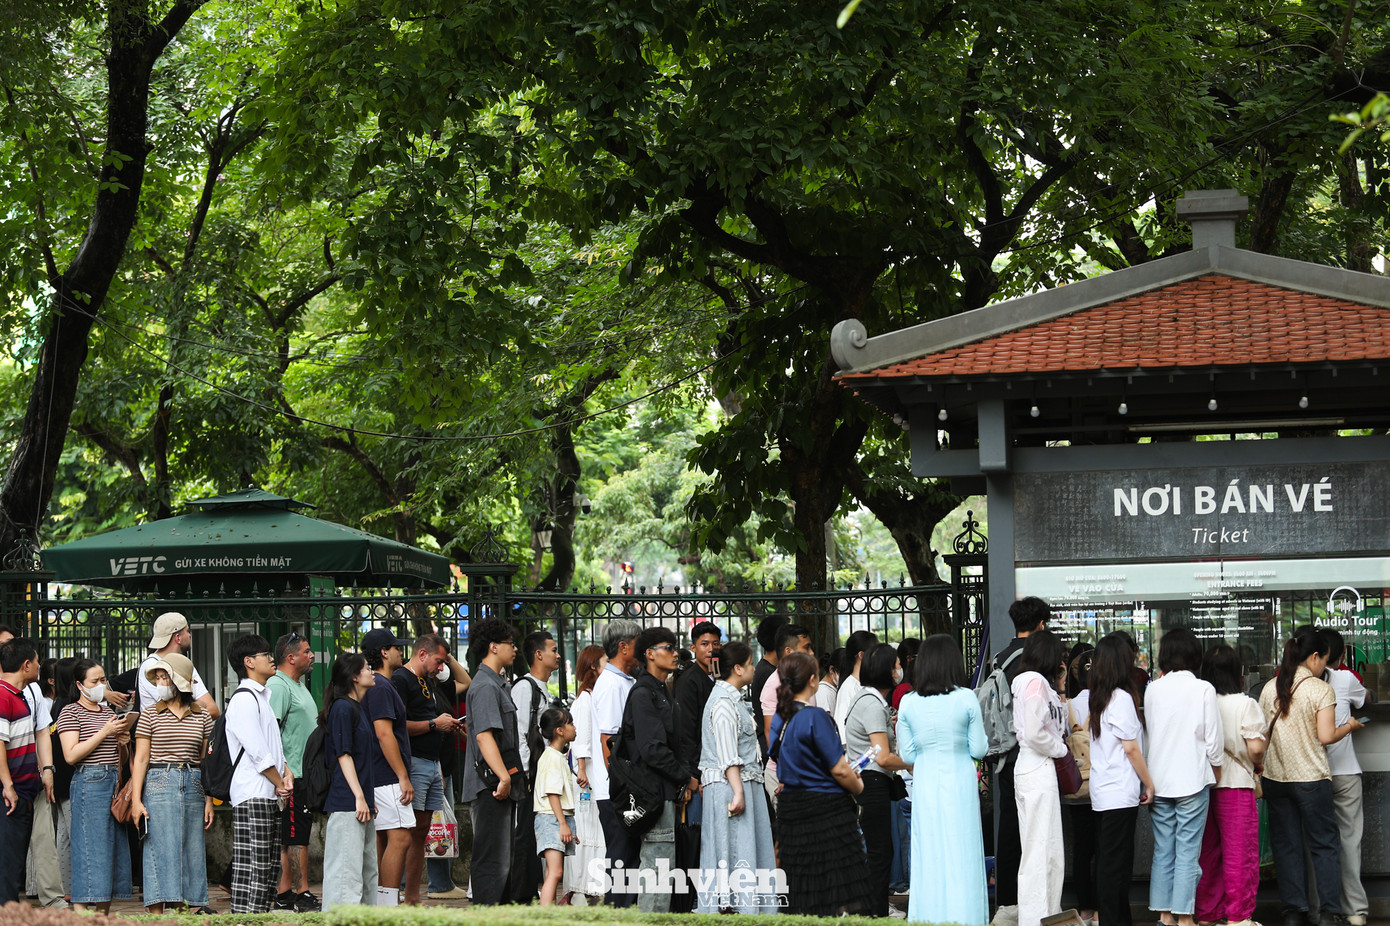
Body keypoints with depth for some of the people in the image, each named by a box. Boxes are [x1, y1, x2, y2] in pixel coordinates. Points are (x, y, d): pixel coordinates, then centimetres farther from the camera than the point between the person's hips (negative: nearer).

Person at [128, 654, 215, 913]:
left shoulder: (201, 716, 9)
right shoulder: (151, 714, 3)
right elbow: (140, 759, 0)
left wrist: (209, 799, 7)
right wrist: (136, 800, -7)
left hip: (193, 785, 3)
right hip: (158, 784, -3)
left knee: (193, 849, 3)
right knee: (159, 850, -6)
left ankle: (193, 906, 8)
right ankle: (156, 913, -5)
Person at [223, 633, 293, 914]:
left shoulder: (261, 697, 21)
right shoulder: (243, 699, -11)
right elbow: (257, 751, -16)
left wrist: (286, 773, 4)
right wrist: (280, 783, -8)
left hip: (270, 795, 10)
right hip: (252, 795, -10)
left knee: (271, 866, 10)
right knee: (252, 866, -12)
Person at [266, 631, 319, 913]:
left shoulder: (299, 685, 20)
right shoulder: (277, 686, -13)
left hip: (307, 775, 10)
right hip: (292, 775, -10)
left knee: (292, 837, 10)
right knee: (296, 837, -8)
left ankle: (284, 894, 13)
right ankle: (302, 894, -7)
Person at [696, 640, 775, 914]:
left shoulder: (732, 697, 19)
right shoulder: (724, 701, -13)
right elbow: (727, 753, -20)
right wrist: (738, 791, -24)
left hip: (743, 784, 10)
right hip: (730, 785, -10)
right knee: (735, 851, -11)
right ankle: (731, 909, -12)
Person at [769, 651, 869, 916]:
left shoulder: (780, 718, 7)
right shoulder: (815, 717, -16)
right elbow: (839, 769, -16)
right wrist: (858, 786, 5)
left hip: (793, 811, 8)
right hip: (827, 810, -8)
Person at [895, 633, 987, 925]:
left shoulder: (908, 702, -1)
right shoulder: (966, 698, -8)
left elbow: (907, 756, 3)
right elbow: (979, 749, -3)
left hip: (925, 784, 2)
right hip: (960, 783, -2)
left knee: (929, 857, 8)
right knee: (961, 857, 3)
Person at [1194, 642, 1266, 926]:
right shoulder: (1245, 705, -10)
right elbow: (1255, 748, -15)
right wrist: (1258, 764, 7)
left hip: (1202, 783, 4)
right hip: (1236, 785, -4)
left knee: (1207, 852, 12)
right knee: (1239, 853, 3)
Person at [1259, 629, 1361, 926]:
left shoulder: (1270, 689, 4)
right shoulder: (1321, 690, -10)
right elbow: (1326, 736, -15)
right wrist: (1348, 727, 3)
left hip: (1275, 777, 4)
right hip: (1311, 779, -4)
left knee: (1286, 845, 9)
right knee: (1325, 846, 5)